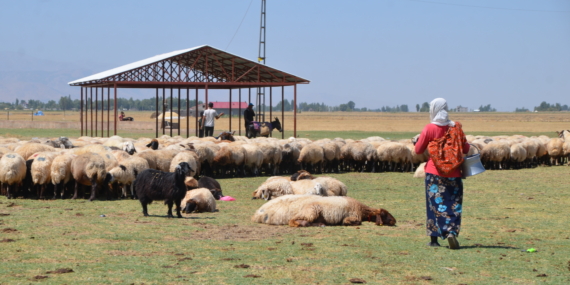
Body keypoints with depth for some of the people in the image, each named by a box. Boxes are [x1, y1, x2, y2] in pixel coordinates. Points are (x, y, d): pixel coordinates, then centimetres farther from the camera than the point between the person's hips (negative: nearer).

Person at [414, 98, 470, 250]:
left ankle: (434, 239, 7)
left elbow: (418, 150, 0)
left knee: (434, 204, 5)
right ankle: (452, 232, -17)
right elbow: (465, 149, 4)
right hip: (453, 173, 1)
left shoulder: (429, 128, -6)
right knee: (454, 204, 4)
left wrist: (417, 141, 21)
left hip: (434, 172, -1)